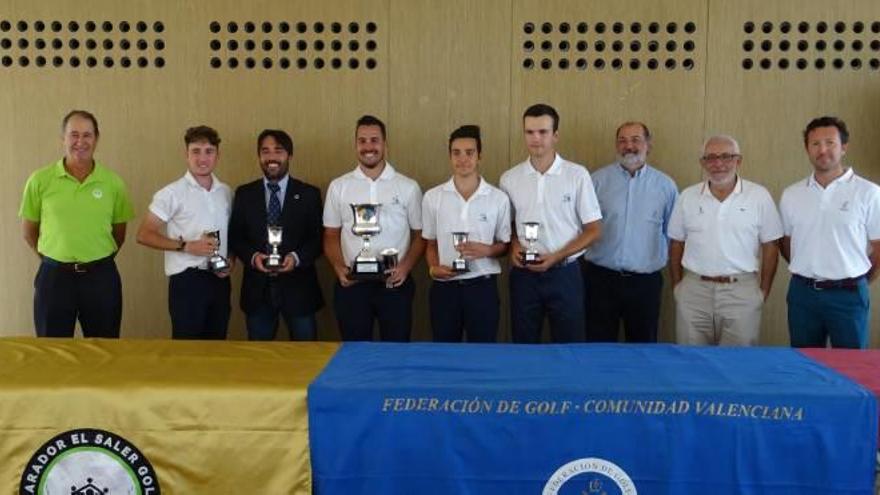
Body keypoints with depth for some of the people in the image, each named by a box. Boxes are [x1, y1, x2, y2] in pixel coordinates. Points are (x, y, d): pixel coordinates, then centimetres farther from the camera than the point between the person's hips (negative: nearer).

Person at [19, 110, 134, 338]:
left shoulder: (113, 182, -1)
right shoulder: (40, 180, -4)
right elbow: (29, 231, 6)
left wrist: (98, 259, 11)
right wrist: (54, 258, 10)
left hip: (101, 276, 1)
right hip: (54, 275, -1)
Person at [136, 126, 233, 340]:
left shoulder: (226, 192, 9)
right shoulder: (172, 193, -8)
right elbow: (144, 235, -10)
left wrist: (231, 259, 1)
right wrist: (186, 246, -19)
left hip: (219, 279, 5)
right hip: (187, 280, -5)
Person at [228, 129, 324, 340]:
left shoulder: (309, 194, 2)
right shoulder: (244, 194, 6)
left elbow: (319, 238, 1)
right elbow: (234, 236, 7)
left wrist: (297, 257, -16)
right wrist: (252, 256, -11)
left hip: (298, 288, -1)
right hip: (257, 288, 1)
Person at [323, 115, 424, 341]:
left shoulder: (408, 187, 1)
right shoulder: (338, 186, 5)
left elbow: (420, 235, 5)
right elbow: (331, 235, 9)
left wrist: (405, 267, -11)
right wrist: (339, 268, -8)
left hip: (395, 283, -1)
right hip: (351, 284, 1)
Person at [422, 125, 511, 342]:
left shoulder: (498, 198, -2)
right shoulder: (432, 197, 2)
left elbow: (505, 244, 7)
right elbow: (431, 243, 10)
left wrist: (486, 250, -14)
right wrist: (433, 268, -9)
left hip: (482, 286, -1)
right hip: (444, 287, 1)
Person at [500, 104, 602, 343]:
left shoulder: (577, 175, -5)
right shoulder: (509, 179, 3)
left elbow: (593, 230, -3)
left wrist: (556, 257, -13)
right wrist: (514, 247, -7)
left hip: (564, 273, -2)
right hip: (524, 275, 2)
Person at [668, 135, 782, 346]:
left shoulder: (759, 196, 0)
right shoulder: (687, 197, 5)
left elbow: (770, 246, 4)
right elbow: (676, 244, 12)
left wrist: (764, 290, 2)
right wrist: (676, 285, 8)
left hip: (741, 292, -1)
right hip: (694, 291, 2)